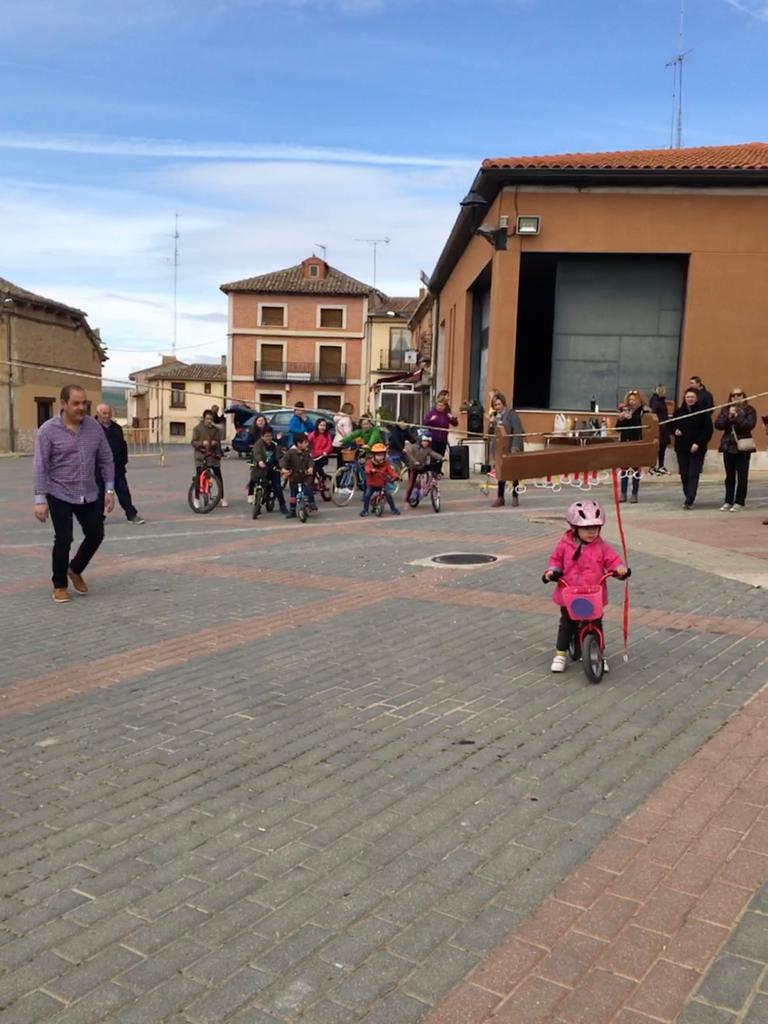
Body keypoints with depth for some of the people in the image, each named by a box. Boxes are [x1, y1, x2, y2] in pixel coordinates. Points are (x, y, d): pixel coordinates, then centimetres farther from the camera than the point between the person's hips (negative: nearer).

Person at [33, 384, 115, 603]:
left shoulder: (94, 427, 0)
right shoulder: (48, 430, -11)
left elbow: (106, 460, 7)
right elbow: (40, 467, -11)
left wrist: (109, 489, 2)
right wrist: (40, 499, -16)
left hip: (89, 495, 4)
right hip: (60, 495, -4)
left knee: (96, 534, 6)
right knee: (63, 539, -2)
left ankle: (75, 570, 32)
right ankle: (59, 585, 17)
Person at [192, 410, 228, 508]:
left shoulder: (216, 429, 4)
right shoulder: (197, 428, -3)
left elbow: (218, 442, 4)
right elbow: (193, 442, -7)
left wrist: (215, 443, -20)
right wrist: (202, 443, -26)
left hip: (213, 456, 2)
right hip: (200, 455, -2)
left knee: (218, 476, 1)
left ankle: (222, 498, 12)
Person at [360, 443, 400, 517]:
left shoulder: (386, 463, -7)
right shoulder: (370, 462, -13)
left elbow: (392, 470, -18)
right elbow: (367, 469, -32)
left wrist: (395, 476, -39)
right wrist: (371, 470, -56)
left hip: (382, 484, 0)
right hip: (371, 484, 0)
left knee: (388, 494, -14)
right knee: (367, 495, -15)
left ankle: (393, 509, 5)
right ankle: (365, 510, 3)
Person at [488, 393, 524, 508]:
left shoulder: (511, 413, -9)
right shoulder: (493, 416, 9)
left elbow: (517, 431, -16)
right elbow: (490, 434, 12)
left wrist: (515, 447, -22)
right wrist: (491, 424, -7)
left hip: (511, 449, -4)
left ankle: (515, 497, 19)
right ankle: (500, 497, 12)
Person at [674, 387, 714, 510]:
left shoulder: (703, 411, -5)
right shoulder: (679, 411, 5)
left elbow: (708, 430, -7)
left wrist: (698, 443, -15)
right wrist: (675, 431, -8)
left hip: (697, 449, -4)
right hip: (682, 448, 4)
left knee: (693, 475, -9)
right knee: (684, 475, 9)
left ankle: (689, 501, -14)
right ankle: (688, 497, 24)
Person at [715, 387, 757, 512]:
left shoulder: (749, 410, -2)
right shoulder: (725, 409, 7)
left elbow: (750, 425, -17)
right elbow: (718, 425, -3)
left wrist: (736, 416, -18)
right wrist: (728, 417, -16)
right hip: (728, 446, 3)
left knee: (742, 476, 0)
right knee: (729, 476, 9)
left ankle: (739, 502, 6)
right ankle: (728, 501, 16)